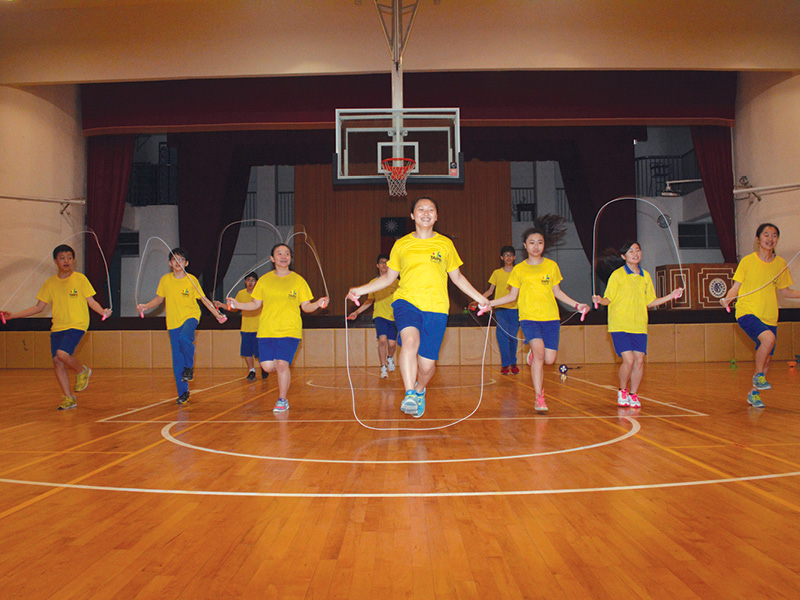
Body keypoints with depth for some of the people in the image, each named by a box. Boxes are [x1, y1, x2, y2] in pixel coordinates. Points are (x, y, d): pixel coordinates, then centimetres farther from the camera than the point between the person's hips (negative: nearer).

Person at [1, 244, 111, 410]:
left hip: (77, 325, -5)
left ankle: (83, 371, 6)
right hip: (57, 327, 5)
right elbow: (38, 307, 14)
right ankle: (69, 399, 9)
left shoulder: (80, 279, 0)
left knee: (62, 354, -24)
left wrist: (103, 311, -20)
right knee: (56, 361, -1)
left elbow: (91, 301, 0)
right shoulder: (50, 283, 9)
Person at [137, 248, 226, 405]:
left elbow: (204, 299, 3)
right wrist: (145, 306, -4)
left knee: (184, 338, -35)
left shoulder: (192, 279, -4)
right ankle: (183, 392, 13)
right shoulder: (165, 280, 1)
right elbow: (159, 299, 13)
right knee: (177, 359, 2)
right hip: (173, 322, 3)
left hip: (191, 316, -3)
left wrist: (217, 314, -3)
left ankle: (189, 367, -10)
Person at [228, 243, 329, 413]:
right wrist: (237, 304, -2)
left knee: (282, 364, -14)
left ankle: (282, 400, 7)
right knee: (268, 366, -7)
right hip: (266, 330, 2)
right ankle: (285, 372, 29)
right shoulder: (264, 280, 8)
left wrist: (318, 304, -14)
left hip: (290, 330, -2)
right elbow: (256, 304, 13)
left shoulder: (298, 280, 4)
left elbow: (306, 306, 5)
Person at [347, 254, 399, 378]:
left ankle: (390, 358, 32)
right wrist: (357, 312, 13)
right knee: (382, 339, -20)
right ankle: (383, 367, -8)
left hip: (393, 317, 0)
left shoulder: (395, 282, 7)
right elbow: (369, 301, 20)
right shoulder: (373, 283, 12)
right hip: (379, 315, 0)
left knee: (392, 343, -4)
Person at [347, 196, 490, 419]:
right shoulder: (401, 245, 10)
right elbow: (388, 277, 18)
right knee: (410, 340, -33)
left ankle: (419, 389, 33)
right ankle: (409, 395, -28)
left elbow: (457, 277, 20)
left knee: (427, 364, 0)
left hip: (435, 307, 1)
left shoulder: (445, 244, 10)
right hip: (406, 301, -1)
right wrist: (360, 290, 8)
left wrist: (479, 298, 15)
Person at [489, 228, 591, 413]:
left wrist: (577, 305, 10)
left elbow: (557, 292, 17)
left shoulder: (551, 266, 10)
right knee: (539, 352, -22)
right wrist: (490, 303, 1)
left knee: (549, 359, -6)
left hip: (550, 318, 2)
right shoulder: (519, 269, 7)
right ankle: (539, 397, -12)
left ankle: (533, 354, 31)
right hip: (528, 317, -2)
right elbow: (512, 295, 11)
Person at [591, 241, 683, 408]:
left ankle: (633, 394, 14)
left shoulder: (646, 276, 12)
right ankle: (622, 391, 11)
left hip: (639, 326, 4)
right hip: (620, 325, -4)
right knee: (628, 360, -13)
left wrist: (671, 296, 10)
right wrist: (600, 300, -24)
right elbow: (608, 299, -2)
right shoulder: (617, 275, -1)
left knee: (639, 361, -3)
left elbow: (650, 302, 17)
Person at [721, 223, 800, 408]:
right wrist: (727, 299, -19)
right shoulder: (748, 261, -3)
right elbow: (736, 287, 1)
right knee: (768, 338, -31)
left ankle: (754, 392, 28)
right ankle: (758, 376, -8)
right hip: (747, 312, -5)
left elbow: (783, 291, 16)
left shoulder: (780, 263, 7)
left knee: (766, 358, 8)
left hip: (769, 317, 5)